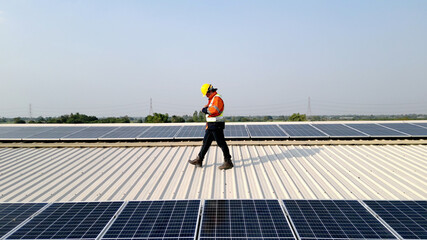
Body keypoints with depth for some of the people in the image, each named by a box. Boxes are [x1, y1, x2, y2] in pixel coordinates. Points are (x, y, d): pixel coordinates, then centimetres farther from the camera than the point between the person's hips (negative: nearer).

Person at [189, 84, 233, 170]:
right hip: (211, 125, 10)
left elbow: (214, 110, -30)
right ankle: (199, 160, 23)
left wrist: (207, 110, -12)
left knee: (221, 143, -5)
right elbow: (204, 109, 14)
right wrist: (206, 109, -10)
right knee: (206, 142, 14)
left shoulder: (217, 98, -15)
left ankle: (228, 162, 3)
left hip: (217, 126, -10)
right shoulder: (211, 99, 18)